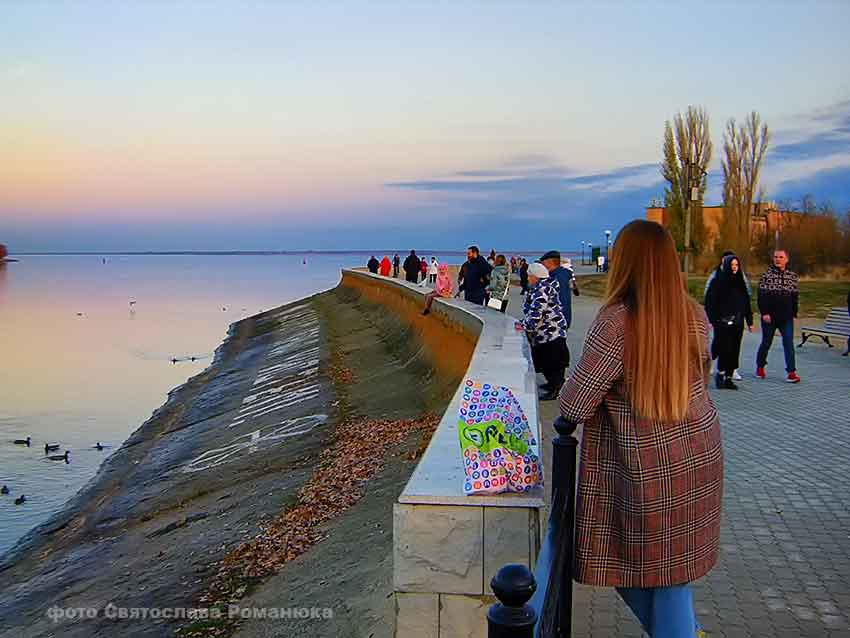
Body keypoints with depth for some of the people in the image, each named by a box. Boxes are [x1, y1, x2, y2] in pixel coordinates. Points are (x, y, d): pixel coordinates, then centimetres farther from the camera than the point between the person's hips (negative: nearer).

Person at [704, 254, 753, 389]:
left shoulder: (740, 282, 13)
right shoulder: (718, 281, -3)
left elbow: (746, 302, 16)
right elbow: (710, 301, -8)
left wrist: (749, 321, 12)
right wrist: (711, 320, -16)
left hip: (737, 322, 5)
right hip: (722, 322, -5)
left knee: (734, 350, 4)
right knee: (725, 349, -11)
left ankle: (728, 378, 12)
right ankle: (720, 374, 7)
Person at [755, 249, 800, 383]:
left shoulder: (792, 276, 7)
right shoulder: (767, 274, -3)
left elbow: (795, 296, 12)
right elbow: (761, 295, -7)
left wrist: (794, 313, 9)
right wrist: (764, 313, -14)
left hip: (786, 317, 2)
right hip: (770, 316, -2)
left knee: (789, 343, -6)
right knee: (766, 342, 10)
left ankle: (791, 372, -8)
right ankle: (760, 366, 30)